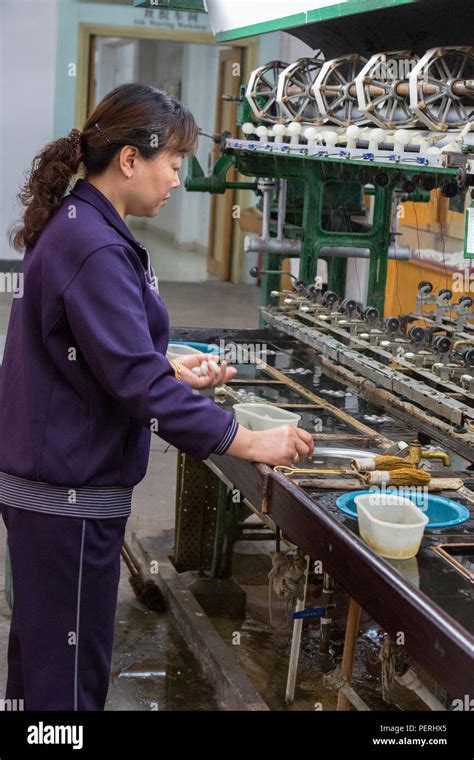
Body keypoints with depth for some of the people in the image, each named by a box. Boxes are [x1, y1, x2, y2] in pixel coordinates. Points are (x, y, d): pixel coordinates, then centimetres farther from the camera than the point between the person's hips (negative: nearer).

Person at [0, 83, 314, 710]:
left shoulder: (74, 226, 10)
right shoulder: (95, 249, -22)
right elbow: (135, 381, -26)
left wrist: (171, 370, 8)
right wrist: (249, 442, -21)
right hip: (70, 493, -10)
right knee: (71, 666, 2)